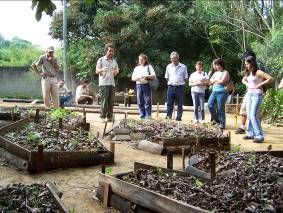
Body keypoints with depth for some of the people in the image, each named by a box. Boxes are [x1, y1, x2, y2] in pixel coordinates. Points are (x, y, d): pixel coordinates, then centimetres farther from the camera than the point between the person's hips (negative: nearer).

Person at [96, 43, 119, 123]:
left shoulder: (114, 61, 17)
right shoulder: (101, 60, 3)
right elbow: (97, 71, -1)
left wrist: (115, 72, -4)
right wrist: (102, 69, -22)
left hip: (112, 83, 5)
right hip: (103, 83, -5)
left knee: (111, 101, 4)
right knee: (104, 101, -7)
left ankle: (110, 117, 9)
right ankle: (103, 117, -4)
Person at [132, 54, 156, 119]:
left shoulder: (148, 67, 8)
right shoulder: (136, 68, 19)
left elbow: (154, 76, -1)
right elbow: (132, 78, 14)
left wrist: (146, 76, -16)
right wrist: (137, 78, -8)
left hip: (146, 85, -4)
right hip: (138, 85, 4)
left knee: (147, 101, -7)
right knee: (140, 102, 3)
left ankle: (148, 116, -4)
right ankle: (142, 115, 10)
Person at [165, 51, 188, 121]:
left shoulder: (183, 67, 2)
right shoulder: (168, 66, 9)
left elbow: (186, 78, 8)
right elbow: (166, 77, 18)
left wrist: (180, 83, 2)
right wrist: (170, 82, 8)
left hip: (180, 87, -2)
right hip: (171, 87, 2)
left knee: (179, 104, 4)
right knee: (169, 104, 0)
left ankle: (179, 118, 9)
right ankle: (168, 117, 3)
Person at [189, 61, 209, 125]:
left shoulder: (204, 74, 7)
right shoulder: (192, 74, 11)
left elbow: (207, 82, 1)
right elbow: (190, 83, 7)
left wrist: (201, 83, -14)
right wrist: (195, 84, -10)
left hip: (201, 91, -1)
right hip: (194, 91, 1)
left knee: (202, 107, -6)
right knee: (195, 106, 1)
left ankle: (202, 120, 2)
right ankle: (195, 119, 7)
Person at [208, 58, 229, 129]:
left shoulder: (225, 72, 0)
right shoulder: (216, 73, 20)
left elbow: (222, 81, -13)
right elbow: (210, 81, 15)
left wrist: (214, 80, 1)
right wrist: (217, 80, -1)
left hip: (222, 92, -6)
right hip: (214, 91, 6)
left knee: (220, 109, -4)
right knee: (210, 105, -8)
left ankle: (222, 124, 4)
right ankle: (215, 118, 12)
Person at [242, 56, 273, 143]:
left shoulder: (258, 72, -9)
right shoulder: (248, 73, 13)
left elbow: (270, 78, -17)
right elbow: (243, 80, 33)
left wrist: (260, 85, -14)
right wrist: (247, 84, 12)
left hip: (257, 95, -8)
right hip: (249, 94, 8)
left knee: (253, 115, -16)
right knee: (249, 116, 9)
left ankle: (259, 136, -14)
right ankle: (250, 133, 18)